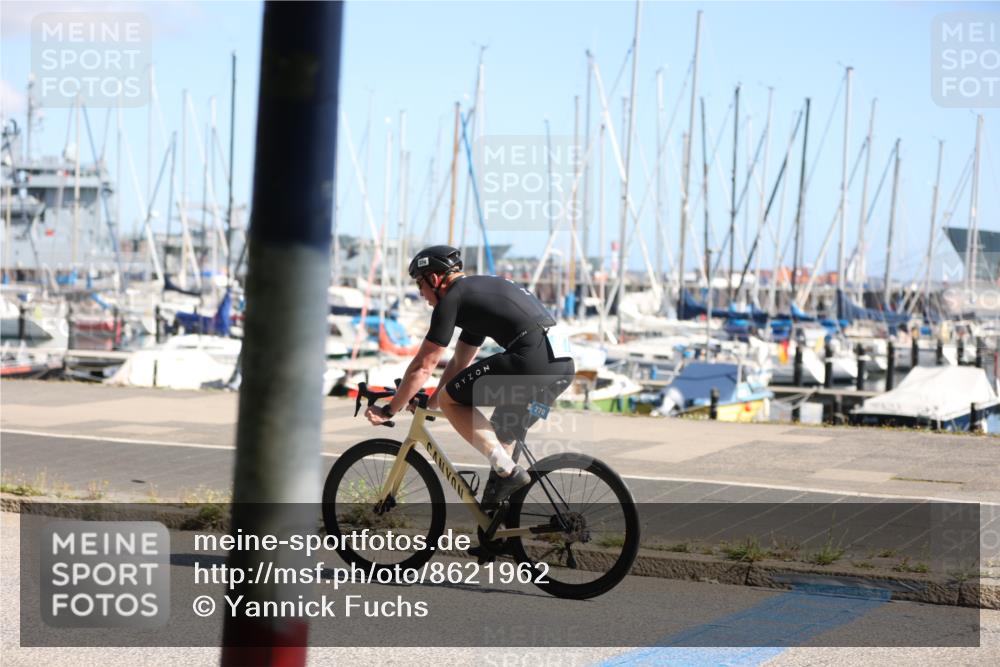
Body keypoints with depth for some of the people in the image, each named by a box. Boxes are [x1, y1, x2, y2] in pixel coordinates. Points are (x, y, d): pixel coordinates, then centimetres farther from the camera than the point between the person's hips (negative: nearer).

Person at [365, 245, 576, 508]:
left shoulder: (452, 298, 3)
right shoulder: (482, 289, 31)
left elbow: (423, 366, 4)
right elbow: (460, 362, 38)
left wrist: (389, 410, 15)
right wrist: (428, 404, 42)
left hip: (531, 360, -9)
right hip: (564, 363, 9)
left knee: (450, 399, 3)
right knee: (502, 435, 25)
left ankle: (507, 469, -4)